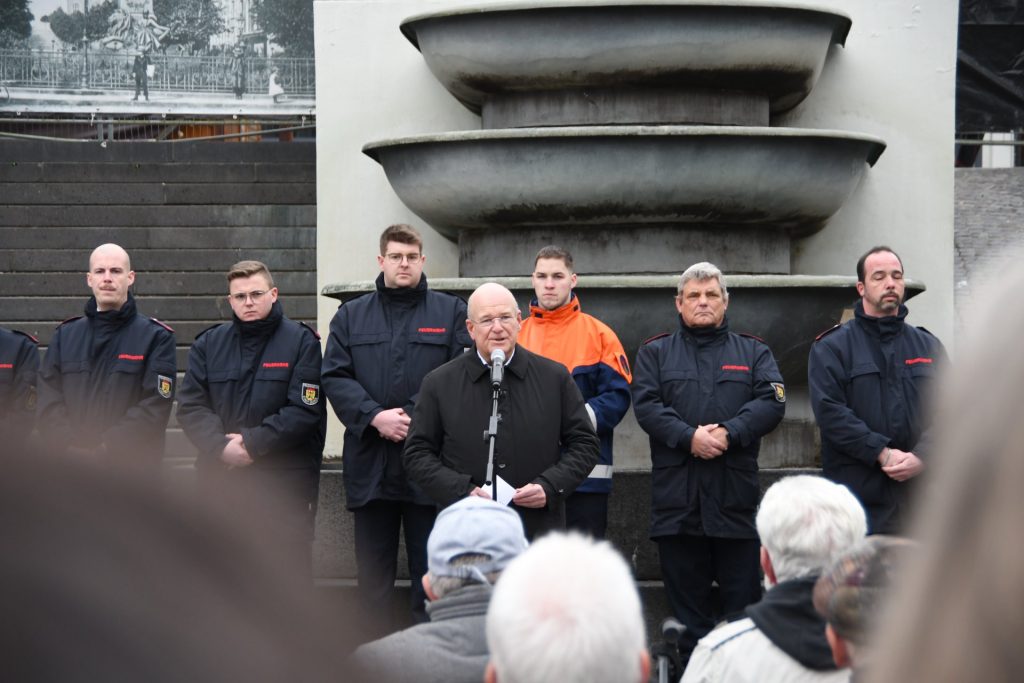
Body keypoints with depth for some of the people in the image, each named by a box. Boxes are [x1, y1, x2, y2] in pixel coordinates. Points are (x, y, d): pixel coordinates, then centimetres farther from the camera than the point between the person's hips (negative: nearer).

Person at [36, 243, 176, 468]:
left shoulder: (156, 337, 1)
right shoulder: (65, 335, 13)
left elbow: (155, 406, -10)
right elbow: (48, 401, 4)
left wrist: (104, 449, -17)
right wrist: (73, 448, -12)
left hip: (134, 469, -3)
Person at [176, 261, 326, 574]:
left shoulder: (301, 342, 0)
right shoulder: (208, 344, 11)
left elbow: (304, 410, -10)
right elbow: (190, 406, 3)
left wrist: (253, 443, -15)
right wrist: (221, 447, -13)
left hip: (285, 485, -3)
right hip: (221, 483, 4)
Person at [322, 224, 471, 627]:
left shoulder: (451, 312, 6)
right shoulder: (351, 315, 13)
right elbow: (335, 378, 2)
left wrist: (413, 414, -16)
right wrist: (374, 417, -13)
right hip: (369, 464, 2)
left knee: (430, 571, 2)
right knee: (372, 572, 9)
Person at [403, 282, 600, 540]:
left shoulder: (556, 378, 7)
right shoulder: (439, 384, 5)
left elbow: (584, 444, 10)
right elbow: (417, 454, 5)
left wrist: (550, 487, -7)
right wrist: (463, 491, -10)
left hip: (540, 532, 1)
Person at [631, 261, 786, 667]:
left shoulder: (753, 352, 14)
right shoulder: (655, 353, 13)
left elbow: (772, 402, -1)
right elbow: (646, 405, -2)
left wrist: (729, 433, -16)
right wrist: (689, 437, -17)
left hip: (736, 496, 0)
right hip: (676, 498, 0)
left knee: (744, 598, 1)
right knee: (686, 602, 6)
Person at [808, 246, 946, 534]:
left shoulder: (927, 345, 15)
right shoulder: (832, 347, 3)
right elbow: (830, 411, -9)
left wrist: (921, 457, -12)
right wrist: (882, 453, -16)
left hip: (921, 495, 4)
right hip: (857, 496, -4)